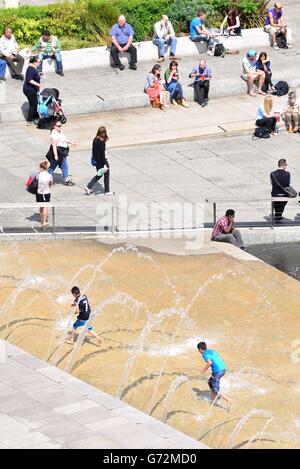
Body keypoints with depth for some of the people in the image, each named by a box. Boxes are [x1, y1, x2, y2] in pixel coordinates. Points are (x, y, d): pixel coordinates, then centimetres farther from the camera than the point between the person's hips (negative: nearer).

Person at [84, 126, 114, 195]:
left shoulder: (95, 140, -1)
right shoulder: (102, 142, -24)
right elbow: (102, 154, -23)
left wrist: (93, 159, 22)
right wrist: (105, 165, -20)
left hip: (96, 161, 8)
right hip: (102, 161, -8)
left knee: (99, 175, 22)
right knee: (106, 175, 12)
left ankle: (89, 187, 13)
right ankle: (107, 191, 23)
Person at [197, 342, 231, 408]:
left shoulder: (204, 354, -4)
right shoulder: (211, 351, 20)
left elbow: (209, 363, -21)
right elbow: (219, 359, 20)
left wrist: (204, 370, -8)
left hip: (217, 371, -9)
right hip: (223, 369, 9)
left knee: (215, 390, -1)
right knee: (210, 382, 26)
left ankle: (228, 400, -14)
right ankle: (214, 399, 27)